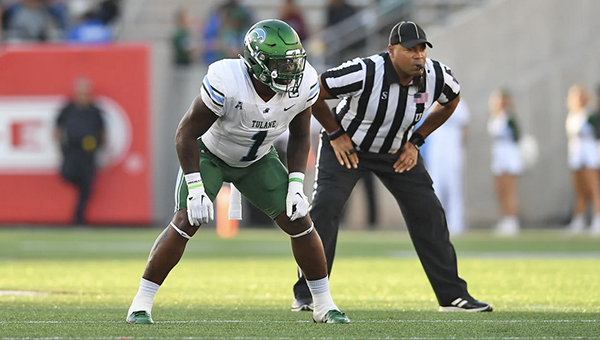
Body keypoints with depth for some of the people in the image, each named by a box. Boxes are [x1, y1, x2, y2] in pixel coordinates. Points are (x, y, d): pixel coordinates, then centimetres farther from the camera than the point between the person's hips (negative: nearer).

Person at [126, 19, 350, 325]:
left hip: (257, 160, 4)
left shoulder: (303, 85, -24)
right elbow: (187, 132, -26)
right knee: (187, 221, -21)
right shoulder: (226, 83, -38)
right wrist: (195, 189, -29)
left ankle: (324, 305, 10)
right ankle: (141, 304, -10)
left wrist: (296, 185, -13)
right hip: (209, 153, -4)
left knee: (299, 221, -6)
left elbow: (299, 136, -4)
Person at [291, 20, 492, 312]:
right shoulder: (365, 73, -33)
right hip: (347, 145, -4)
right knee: (324, 209, -19)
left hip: (397, 152, 4)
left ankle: (452, 295, 10)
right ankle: (306, 295, -10)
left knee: (428, 214, -1)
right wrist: (335, 134, -16)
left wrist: (415, 141, -1)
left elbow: (450, 101, 6)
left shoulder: (436, 77, -19)